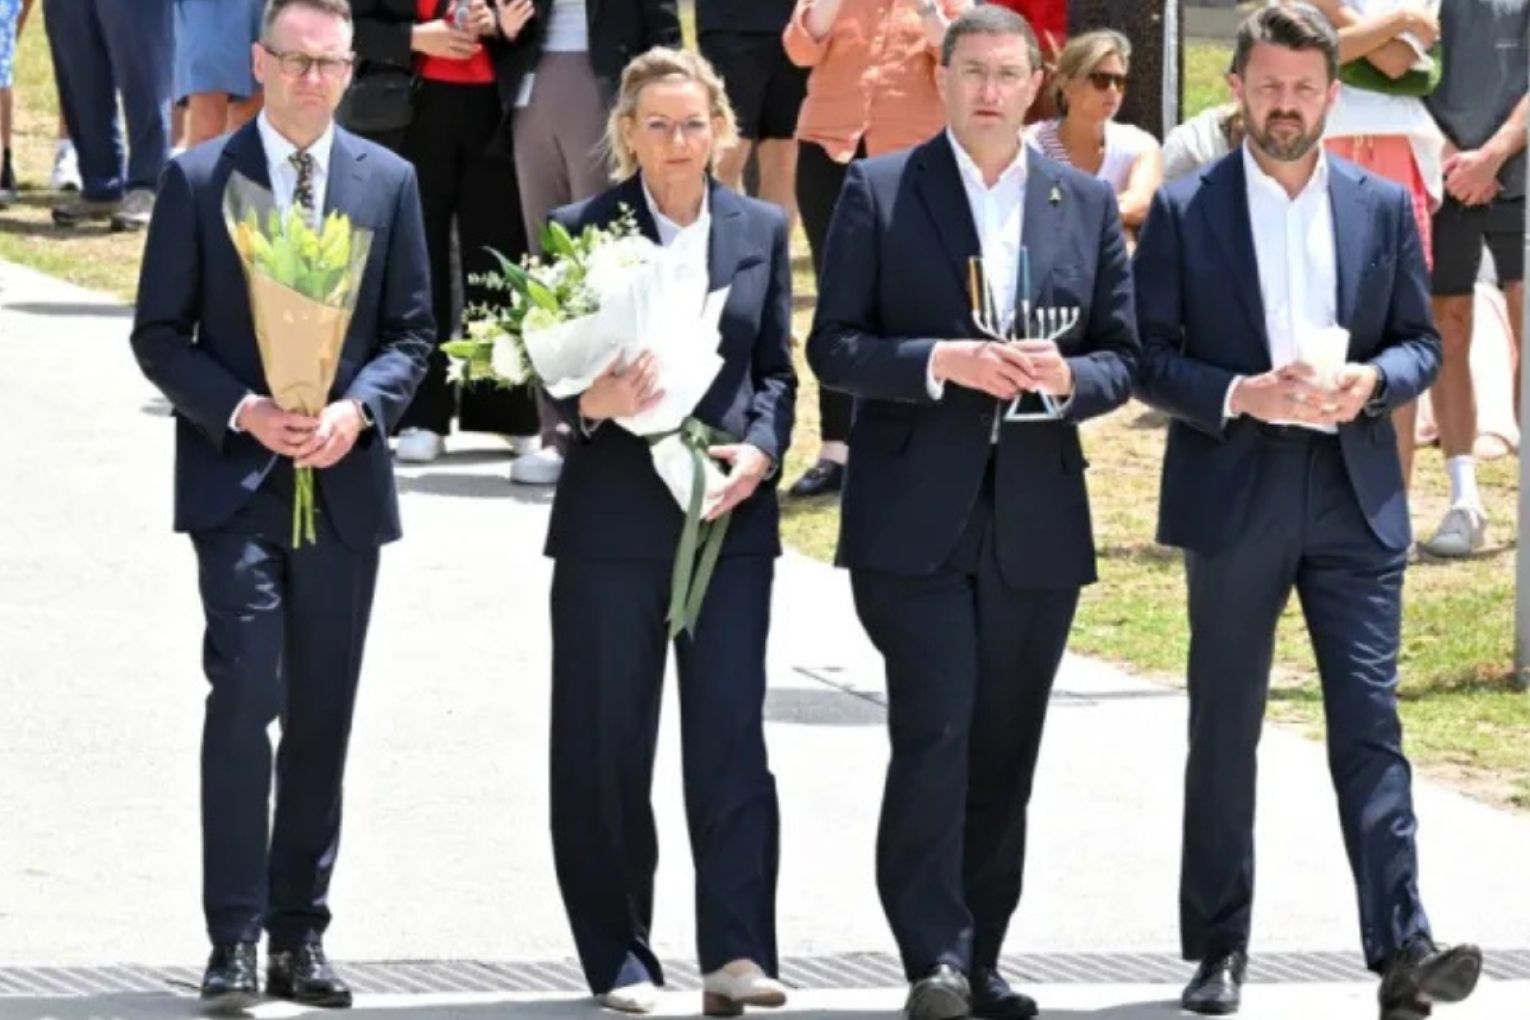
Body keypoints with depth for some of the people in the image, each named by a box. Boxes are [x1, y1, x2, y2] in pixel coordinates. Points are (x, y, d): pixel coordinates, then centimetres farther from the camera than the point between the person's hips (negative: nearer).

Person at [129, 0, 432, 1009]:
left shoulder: (389, 181, 7)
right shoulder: (199, 179, 0)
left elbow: (411, 331, 8)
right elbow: (159, 333, 0)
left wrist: (357, 408, -11)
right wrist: (242, 412, -15)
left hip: (344, 481, 3)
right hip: (235, 474, -3)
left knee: (323, 717, 8)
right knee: (245, 698, -13)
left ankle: (301, 935, 15)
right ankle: (235, 941, -13)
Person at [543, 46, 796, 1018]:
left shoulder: (761, 230, 8)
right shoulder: (584, 230, 0)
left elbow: (777, 367, 10)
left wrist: (759, 449, -8)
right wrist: (594, 402, -22)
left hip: (730, 518, 1)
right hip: (613, 522, -1)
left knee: (731, 734, -7)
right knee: (607, 745, 4)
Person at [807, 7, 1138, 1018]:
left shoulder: (1088, 204, 10)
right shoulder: (880, 192, 2)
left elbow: (1124, 357, 11)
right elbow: (835, 346, -2)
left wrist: (1067, 377, -11)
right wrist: (942, 361, -17)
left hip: (1037, 518, 3)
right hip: (914, 516, -3)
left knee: (1005, 751, 7)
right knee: (934, 733, -14)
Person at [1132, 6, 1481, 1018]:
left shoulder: (1385, 207, 7)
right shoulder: (1185, 212, 1)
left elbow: (1422, 344, 10)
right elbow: (1150, 361, -2)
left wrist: (1370, 382, -11)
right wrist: (1240, 395, -18)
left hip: (1356, 500, 1)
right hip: (1232, 503, -1)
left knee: (1370, 722, -7)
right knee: (1225, 731, 7)